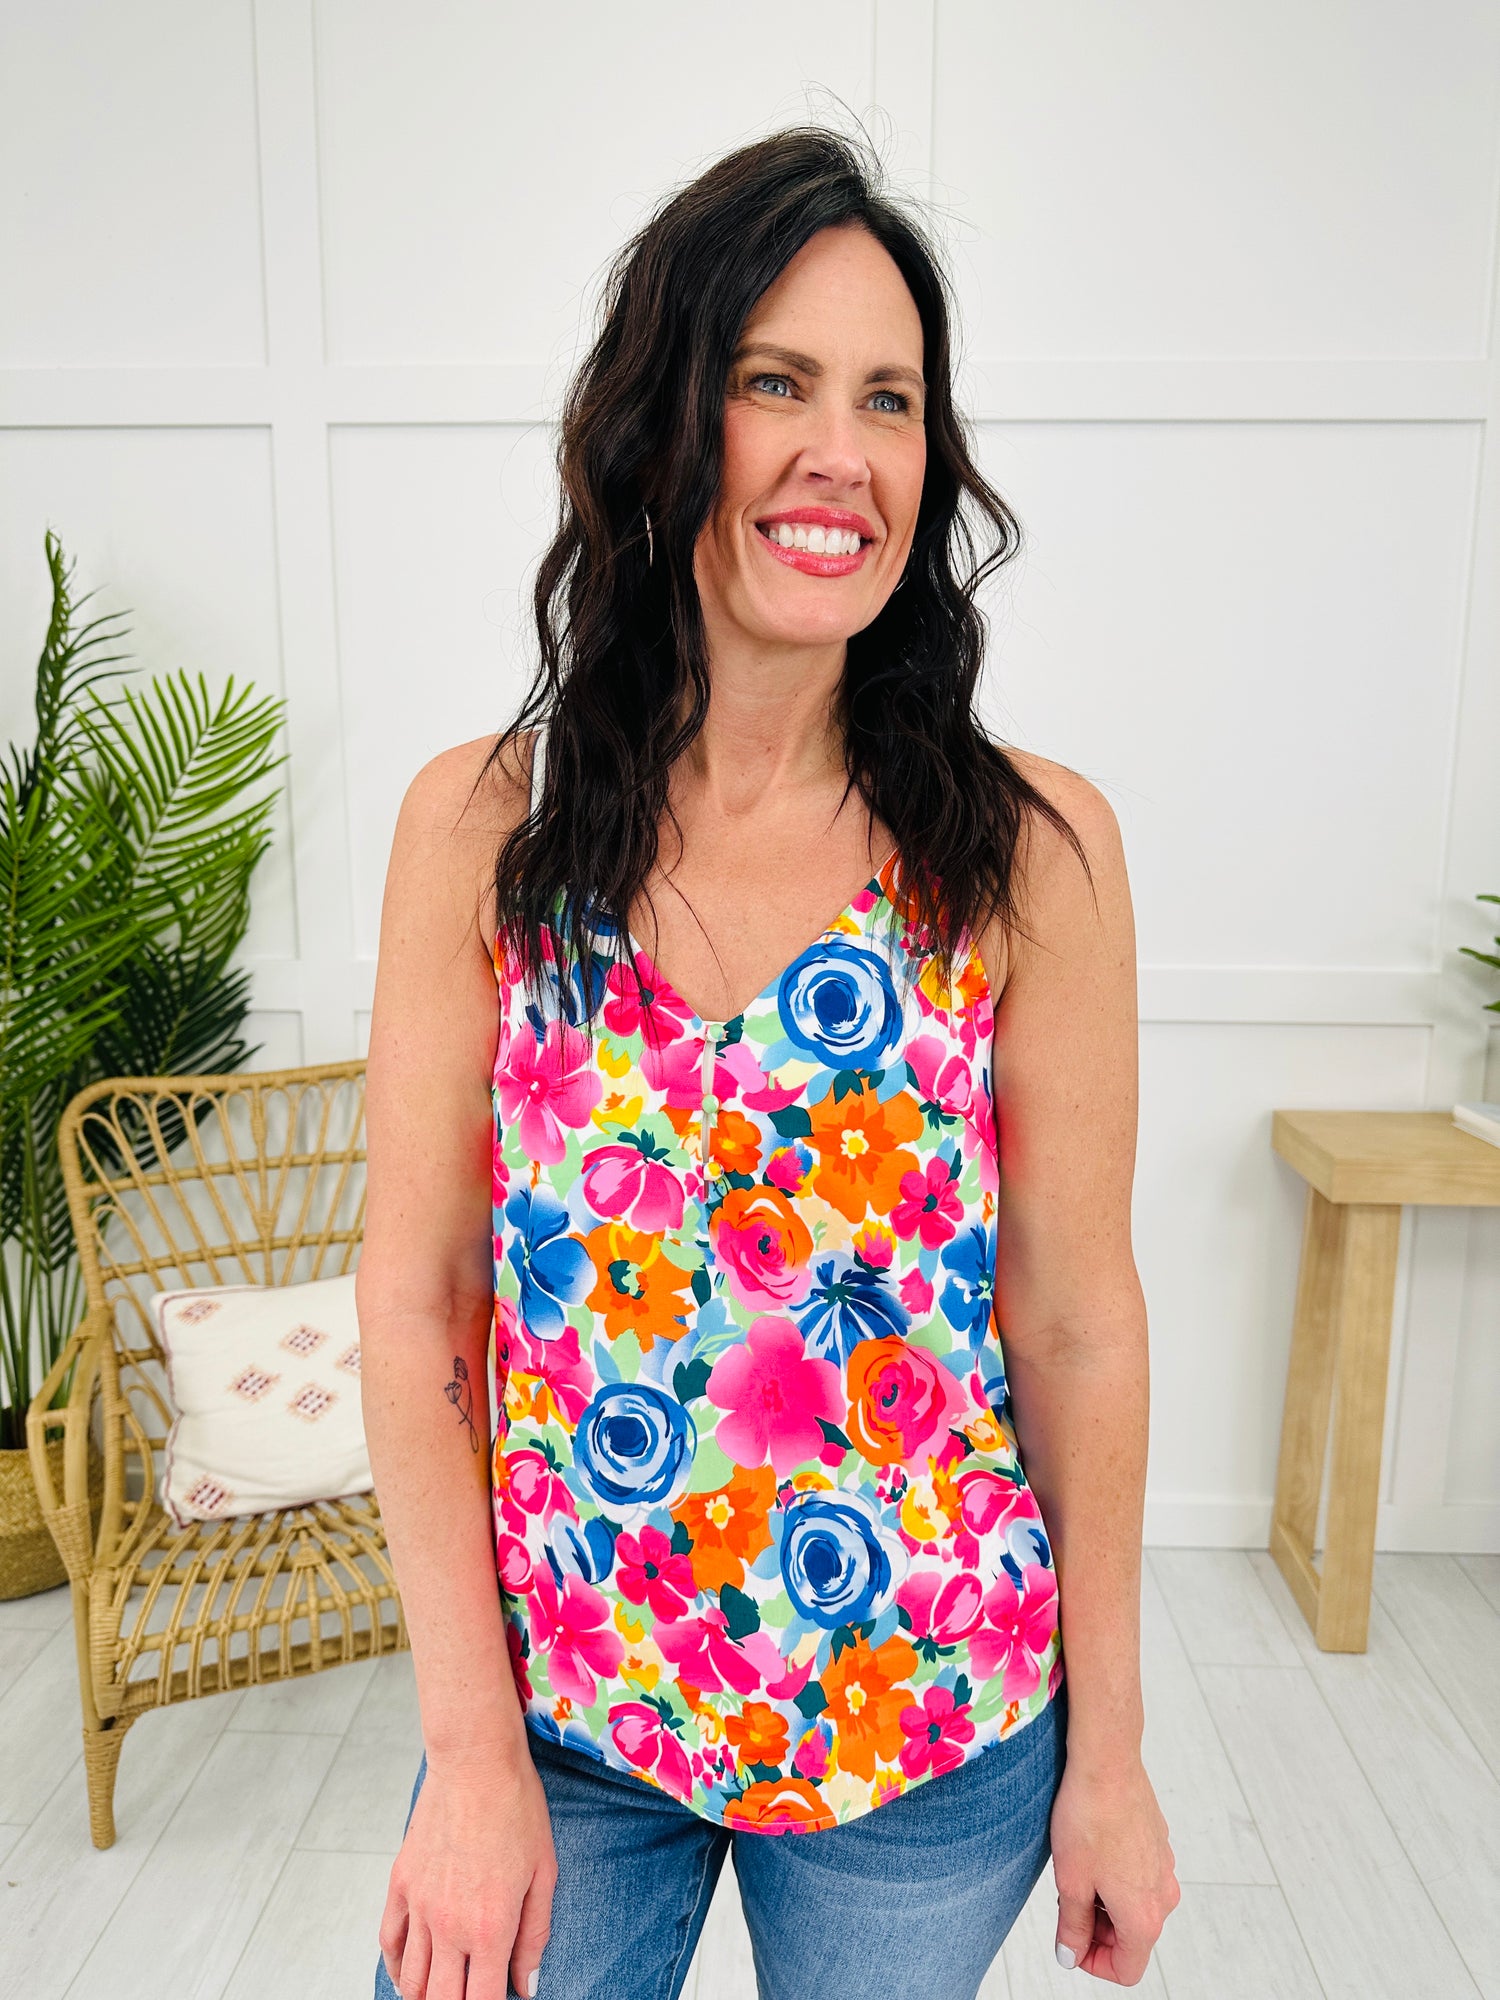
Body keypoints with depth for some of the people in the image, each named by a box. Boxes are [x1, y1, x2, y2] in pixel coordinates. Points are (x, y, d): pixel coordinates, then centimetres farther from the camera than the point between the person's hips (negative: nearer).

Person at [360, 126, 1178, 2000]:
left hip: (931, 1728, 0)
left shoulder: (1031, 849, -13)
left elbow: (1079, 1325, -8)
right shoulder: (478, 826, -10)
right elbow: (416, 1296, -7)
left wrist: (1110, 1755, 0)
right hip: (550, 1700, 1)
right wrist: (474, 1751, -7)